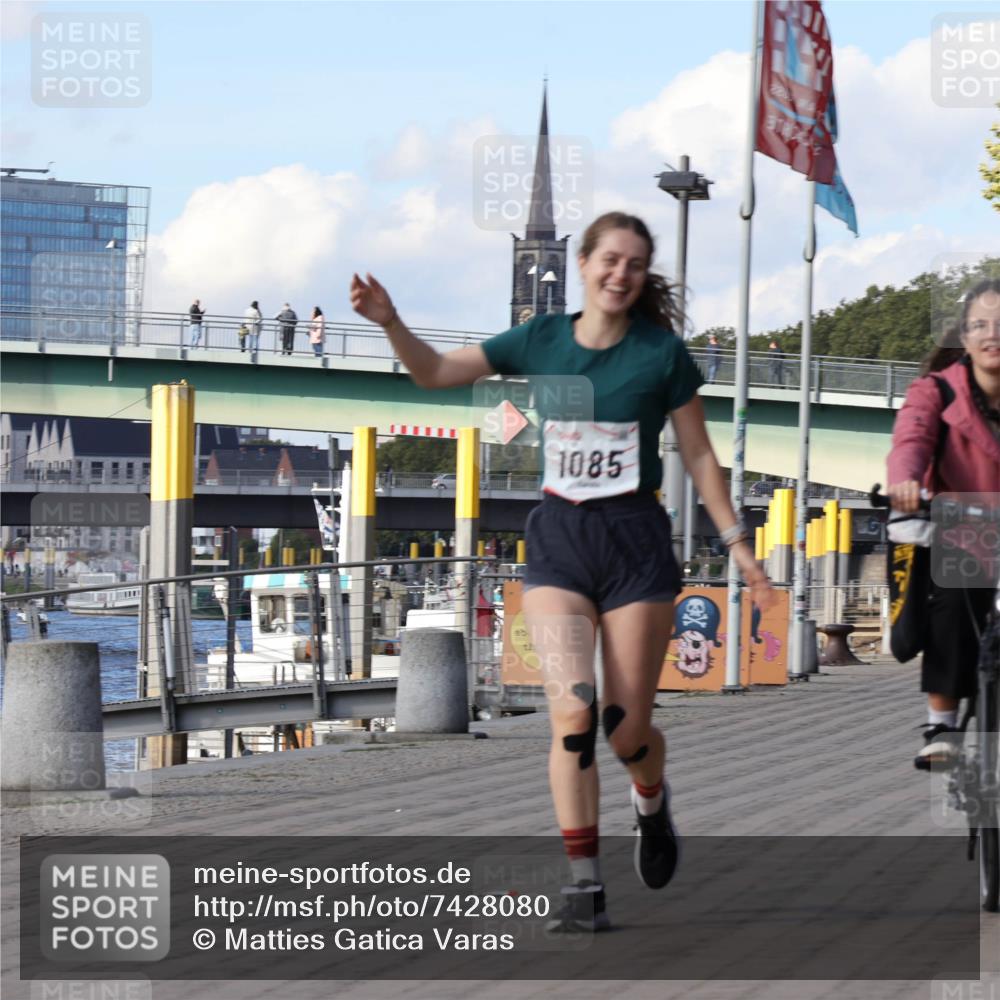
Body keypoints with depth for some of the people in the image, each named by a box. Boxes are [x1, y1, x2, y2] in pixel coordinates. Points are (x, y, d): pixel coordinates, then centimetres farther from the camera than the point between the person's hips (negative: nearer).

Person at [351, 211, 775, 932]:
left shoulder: (662, 352, -3)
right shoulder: (542, 339, 3)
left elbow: (699, 455, 3)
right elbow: (436, 372, 3)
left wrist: (737, 542, 2)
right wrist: (390, 322, -14)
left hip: (636, 541, -2)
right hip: (558, 540, 2)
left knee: (626, 726, 1)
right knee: (571, 712, -13)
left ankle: (653, 805, 38)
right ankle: (585, 886, -8)